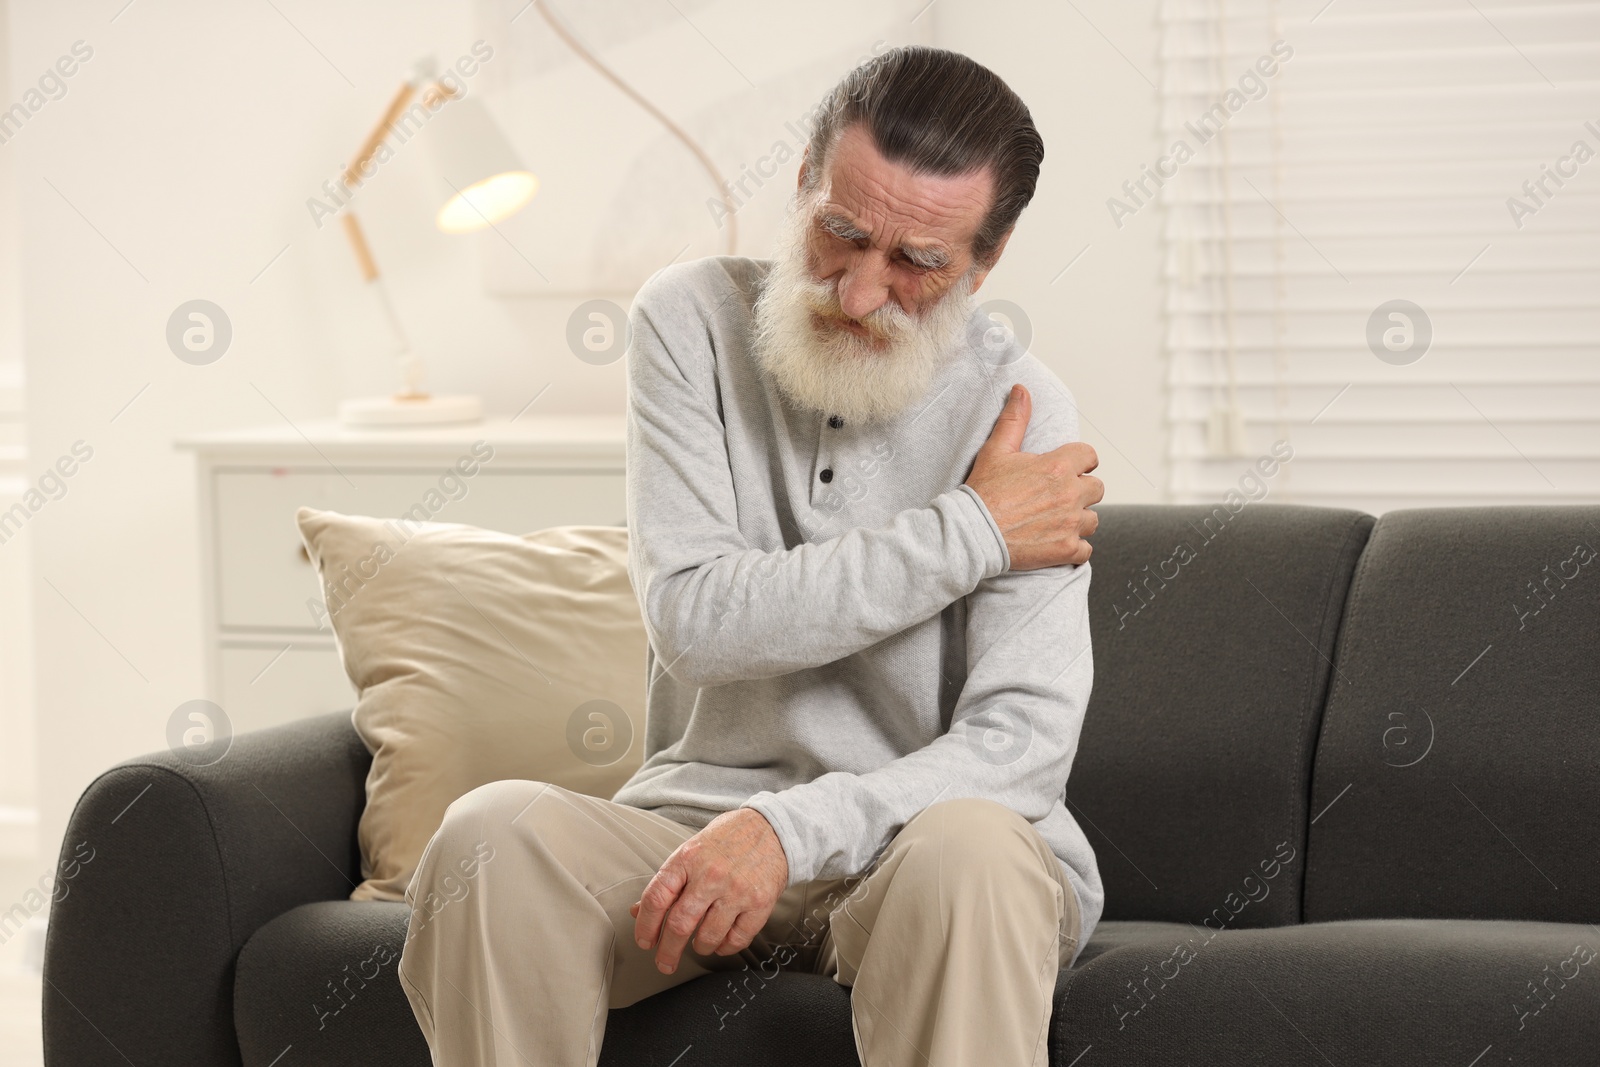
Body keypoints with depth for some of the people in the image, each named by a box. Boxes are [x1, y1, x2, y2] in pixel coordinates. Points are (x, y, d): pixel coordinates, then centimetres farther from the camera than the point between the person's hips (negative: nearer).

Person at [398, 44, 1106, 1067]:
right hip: (704, 798, 2)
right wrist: (972, 531, -14)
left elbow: (1022, 742, -17)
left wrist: (790, 827, -31)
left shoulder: (1020, 409, -10)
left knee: (967, 850, -37)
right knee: (493, 834, -28)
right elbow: (697, 620, -14)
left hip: (912, 822, -2)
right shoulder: (692, 318, -3)